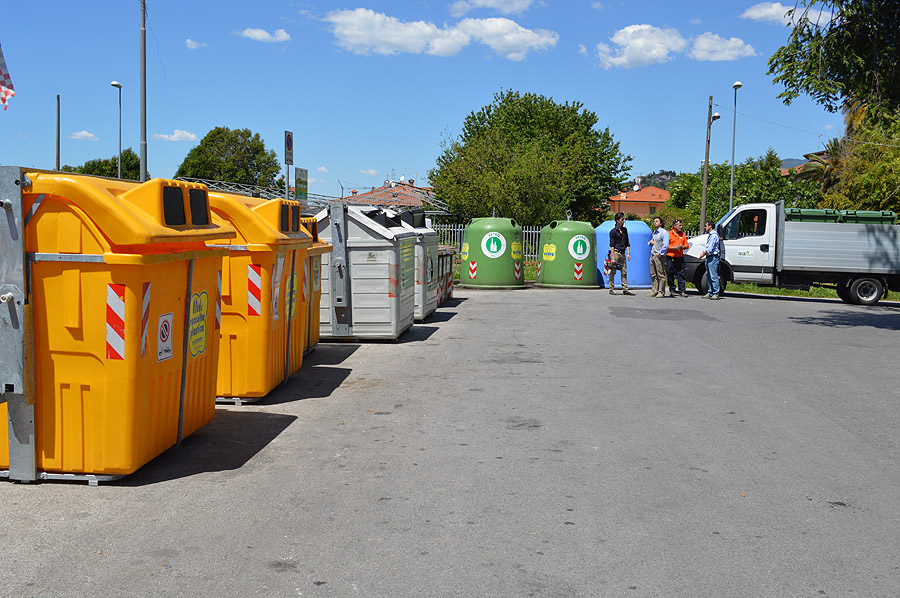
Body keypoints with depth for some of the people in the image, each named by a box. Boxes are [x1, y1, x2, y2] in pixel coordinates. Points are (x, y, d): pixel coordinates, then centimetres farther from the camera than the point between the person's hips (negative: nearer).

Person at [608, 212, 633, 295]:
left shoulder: (625, 230, 14)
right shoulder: (613, 231, -6)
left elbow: (627, 243, 20)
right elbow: (612, 245, -10)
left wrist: (628, 253, 10)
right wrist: (613, 257, -16)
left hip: (623, 253, 6)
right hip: (615, 252, -6)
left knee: (624, 272, 4)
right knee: (613, 272, -3)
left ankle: (625, 289, 7)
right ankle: (611, 289, 3)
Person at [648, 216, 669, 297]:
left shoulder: (664, 232, -7)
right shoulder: (654, 232, 19)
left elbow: (666, 245, -16)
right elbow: (649, 243, 32)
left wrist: (660, 253, -16)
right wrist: (650, 242, 9)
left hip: (659, 256, -8)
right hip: (652, 256, 8)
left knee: (661, 275, -6)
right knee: (653, 275, 8)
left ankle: (661, 292, -5)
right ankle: (654, 291, 11)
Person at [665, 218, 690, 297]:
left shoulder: (682, 234, 12)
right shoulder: (669, 234, -2)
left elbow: (687, 245, 14)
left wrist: (682, 246, -7)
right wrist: (674, 248, -16)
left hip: (680, 257, 3)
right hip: (671, 258, -3)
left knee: (681, 274, 0)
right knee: (670, 275, 1)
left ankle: (682, 291, 1)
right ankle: (672, 290, 12)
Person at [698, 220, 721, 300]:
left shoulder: (714, 235, -13)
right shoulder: (709, 235, 19)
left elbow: (710, 248, -18)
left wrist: (703, 254, -10)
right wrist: (703, 253, 9)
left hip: (713, 257, -10)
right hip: (708, 257, 10)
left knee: (714, 276, -10)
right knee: (708, 276, 12)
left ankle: (716, 294, -10)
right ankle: (710, 293, 17)